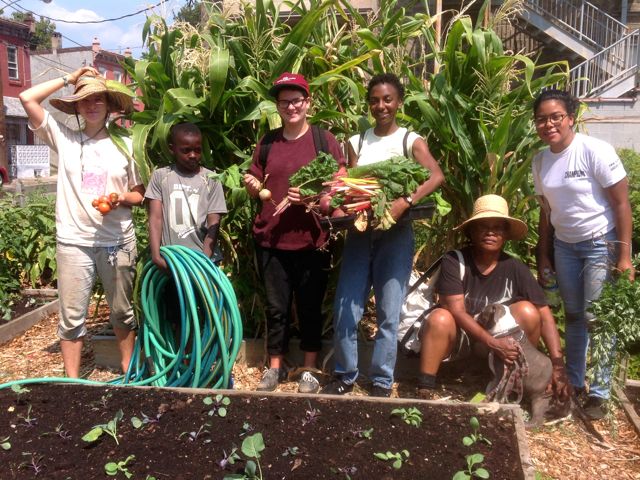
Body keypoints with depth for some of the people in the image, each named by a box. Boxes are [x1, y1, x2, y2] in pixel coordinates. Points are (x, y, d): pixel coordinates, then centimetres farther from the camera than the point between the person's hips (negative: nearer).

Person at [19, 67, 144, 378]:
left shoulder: (125, 144, 3)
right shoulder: (64, 139, 2)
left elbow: (139, 194, 7)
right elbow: (27, 98, -5)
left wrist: (122, 198, -14)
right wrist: (69, 79, 1)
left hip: (118, 241, 1)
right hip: (73, 241, 0)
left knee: (122, 311, 13)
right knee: (72, 316, 4)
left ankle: (128, 372, 28)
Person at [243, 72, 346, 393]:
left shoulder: (324, 140, 0)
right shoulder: (267, 142, 10)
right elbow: (254, 189, 14)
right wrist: (252, 185, -9)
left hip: (312, 240, -2)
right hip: (271, 239, 3)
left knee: (309, 307, 7)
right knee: (276, 307, 11)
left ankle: (309, 371, 21)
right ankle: (275, 367, 26)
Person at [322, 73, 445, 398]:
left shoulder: (410, 141, -1)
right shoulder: (357, 142, 10)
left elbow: (437, 176, -18)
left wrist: (404, 202, -32)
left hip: (395, 234, -3)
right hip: (360, 232, 3)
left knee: (388, 313, 1)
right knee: (344, 309, 2)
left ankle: (382, 381, 16)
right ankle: (345, 375, 19)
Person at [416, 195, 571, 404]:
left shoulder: (515, 269, -13)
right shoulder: (454, 261, -20)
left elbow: (545, 316, -15)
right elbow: (457, 312, -25)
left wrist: (558, 365, -24)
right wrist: (493, 343, -35)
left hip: (495, 332, 3)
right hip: (457, 336, -2)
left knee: (527, 311, -22)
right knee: (441, 319, -35)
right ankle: (424, 391, -24)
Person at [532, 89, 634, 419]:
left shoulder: (595, 151, -16)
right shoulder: (541, 161, 1)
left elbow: (621, 204, -14)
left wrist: (624, 255, -16)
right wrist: (544, 257, 9)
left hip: (601, 243, -5)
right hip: (564, 245, 5)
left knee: (597, 318, -5)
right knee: (573, 315, 13)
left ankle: (599, 393, 10)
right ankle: (574, 383, 26)